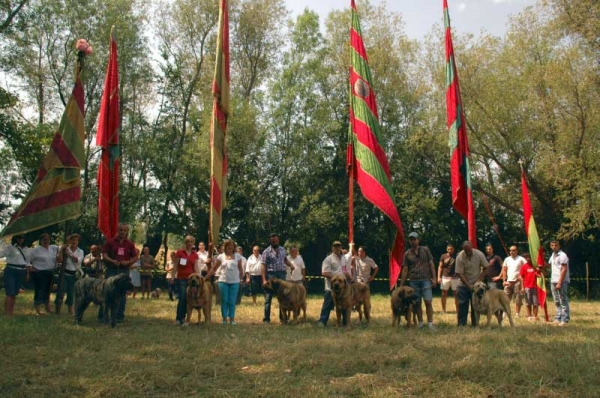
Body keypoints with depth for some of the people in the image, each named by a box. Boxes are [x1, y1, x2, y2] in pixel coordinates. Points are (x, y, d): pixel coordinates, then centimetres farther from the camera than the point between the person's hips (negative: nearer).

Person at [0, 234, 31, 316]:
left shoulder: (26, 249, 12)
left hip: (21, 272, 5)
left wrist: (28, 273, 15)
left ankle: (11, 311, 17)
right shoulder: (10, 247, -4)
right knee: (10, 292, -8)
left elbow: (27, 262, 17)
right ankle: (7, 312, -6)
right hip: (10, 271, -5)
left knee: (15, 293, 10)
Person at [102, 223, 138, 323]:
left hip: (124, 270, 2)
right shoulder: (110, 242, 2)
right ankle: (101, 315, 3)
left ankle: (120, 315, 12)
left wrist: (127, 262, -10)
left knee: (122, 293, 4)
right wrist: (112, 261, -18)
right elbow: (104, 254, -1)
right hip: (111, 270, -2)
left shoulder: (130, 244, 7)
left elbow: (135, 257, 8)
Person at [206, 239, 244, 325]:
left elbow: (240, 269, 9)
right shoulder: (221, 256, 2)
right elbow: (214, 269, 4)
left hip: (235, 282, 0)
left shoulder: (237, 256, 3)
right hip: (223, 281, 0)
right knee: (224, 301, 3)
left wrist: (241, 278, 4)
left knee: (232, 301, 2)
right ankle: (224, 318, 12)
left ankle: (232, 319, 10)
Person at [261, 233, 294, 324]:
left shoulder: (282, 250, 10)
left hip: (282, 275, 5)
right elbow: (263, 266, -9)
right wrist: (264, 280, -17)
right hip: (271, 275, -4)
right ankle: (266, 319, 5)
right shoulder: (267, 251, -5)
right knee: (268, 298, -1)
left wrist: (290, 265, 5)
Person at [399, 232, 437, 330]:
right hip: (414, 281, 1)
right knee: (417, 303, 4)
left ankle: (430, 323, -2)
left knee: (428, 302, -7)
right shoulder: (407, 254, 7)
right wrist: (401, 285, 5)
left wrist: (434, 278, -3)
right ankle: (420, 323, 14)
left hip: (426, 280, -1)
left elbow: (431, 264, 5)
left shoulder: (425, 250, 5)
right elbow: (405, 270, 8)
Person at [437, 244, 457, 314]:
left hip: (455, 278, 0)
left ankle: (457, 309, 9)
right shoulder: (443, 256, 3)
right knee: (444, 294, 5)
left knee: (456, 294, 2)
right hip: (445, 277, 0)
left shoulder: (456, 257, 4)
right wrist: (439, 277, -4)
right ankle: (443, 309, 13)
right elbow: (440, 267, 5)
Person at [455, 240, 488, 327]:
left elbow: (485, 268, -2)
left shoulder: (479, 254, -14)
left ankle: (474, 324, 12)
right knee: (462, 304, -1)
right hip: (464, 284, -1)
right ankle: (461, 324, 6)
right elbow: (459, 273, -18)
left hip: (476, 284, 1)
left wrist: (479, 279, -12)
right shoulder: (460, 257, -20)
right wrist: (468, 285, -20)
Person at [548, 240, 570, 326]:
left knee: (563, 301, -5)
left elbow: (564, 270, -16)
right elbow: (549, 265, 30)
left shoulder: (562, 255, -10)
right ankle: (558, 318, 19)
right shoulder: (553, 255, 16)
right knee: (557, 302, 13)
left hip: (561, 281, -8)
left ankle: (565, 320, -3)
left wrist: (559, 283, -20)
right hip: (553, 281, 9)